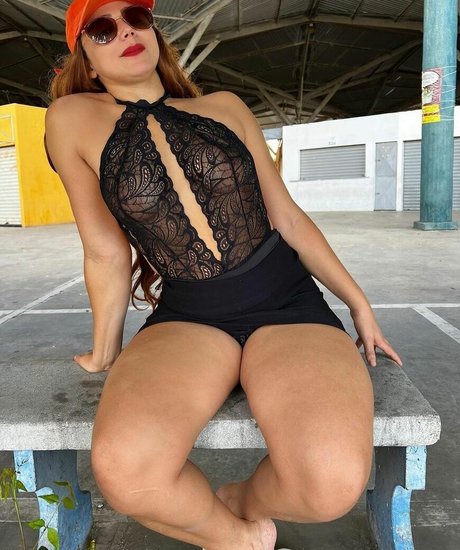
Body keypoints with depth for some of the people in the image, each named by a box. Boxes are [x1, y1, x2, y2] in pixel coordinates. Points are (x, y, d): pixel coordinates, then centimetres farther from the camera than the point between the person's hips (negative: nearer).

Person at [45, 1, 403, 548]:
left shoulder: (224, 107, 10)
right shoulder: (72, 120, 4)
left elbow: (288, 217, 11)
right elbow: (106, 253, 7)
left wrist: (359, 303, 13)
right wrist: (104, 354, 14)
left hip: (285, 302, 2)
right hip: (186, 317, 0)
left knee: (335, 481, -25)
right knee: (121, 468, -30)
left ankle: (245, 500, 13)